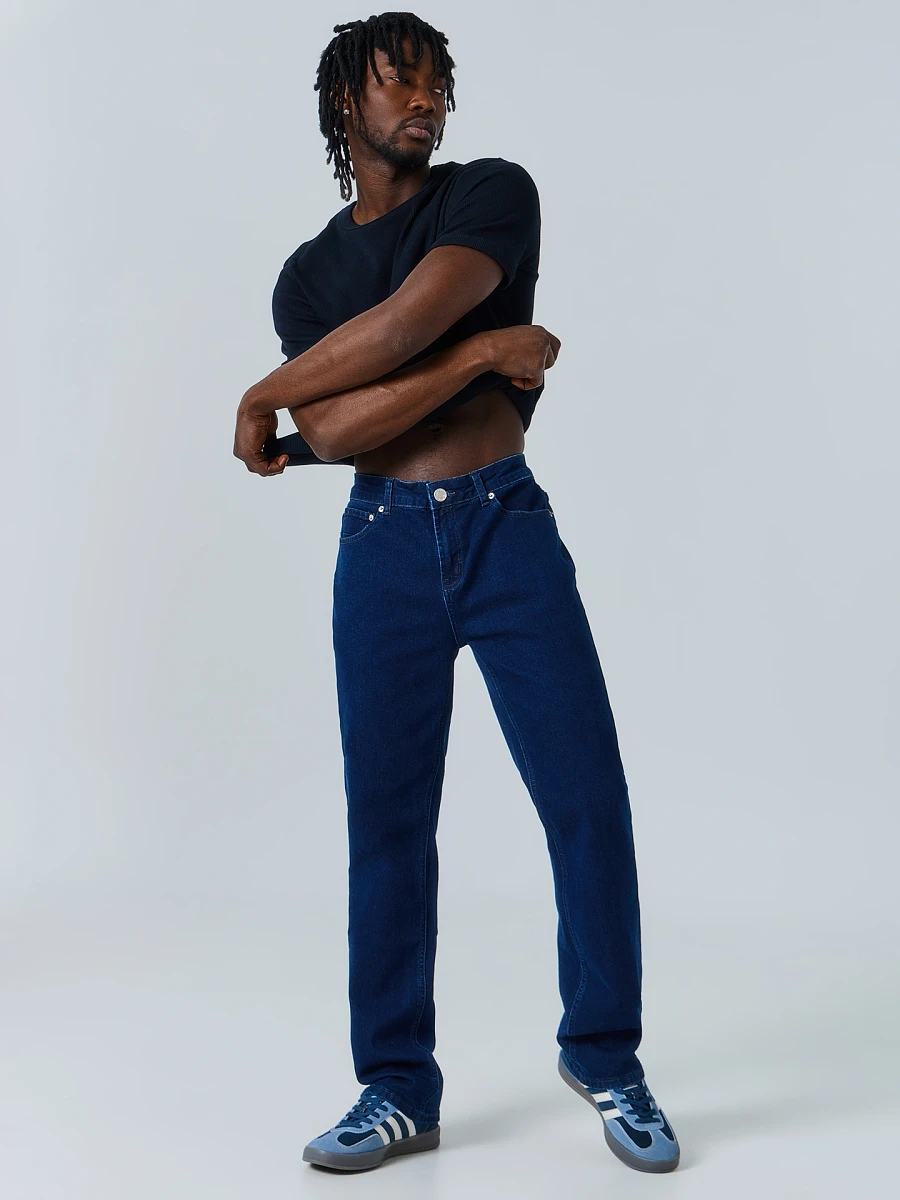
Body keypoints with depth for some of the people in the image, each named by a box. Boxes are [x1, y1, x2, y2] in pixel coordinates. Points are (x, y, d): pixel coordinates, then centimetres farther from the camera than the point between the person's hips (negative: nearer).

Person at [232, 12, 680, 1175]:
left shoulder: (495, 194, 4)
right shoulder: (308, 276, 12)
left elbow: (406, 324, -14)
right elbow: (337, 433, -7)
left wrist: (263, 398, -2)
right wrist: (486, 354, -13)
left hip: (510, 529, -2)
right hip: (382, 551, 2)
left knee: (589, 803, -4)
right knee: (387, 821, 4)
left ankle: (603, 1056, 17)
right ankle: (397, 1089, 17)